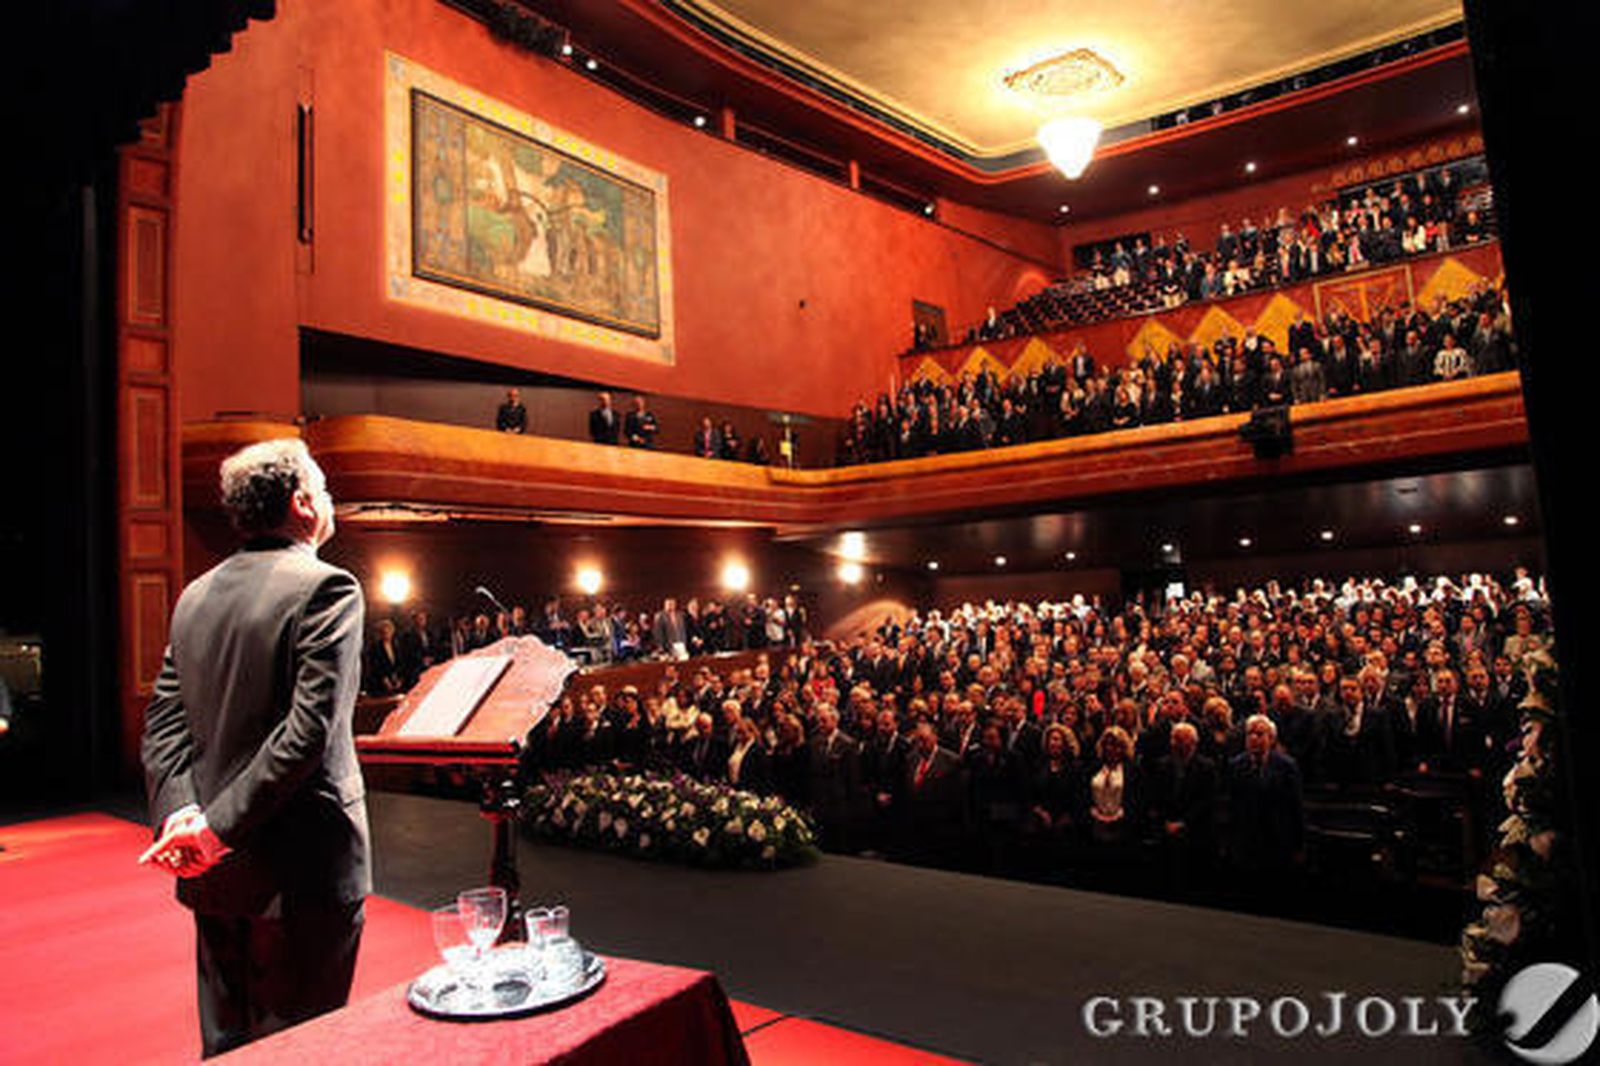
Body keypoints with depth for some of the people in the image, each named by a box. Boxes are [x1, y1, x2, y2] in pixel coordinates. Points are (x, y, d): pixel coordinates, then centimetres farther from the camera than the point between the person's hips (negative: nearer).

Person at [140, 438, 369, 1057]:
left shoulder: (196, 595, 8)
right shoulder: (326, 589, -15)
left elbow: (163, 720, 4)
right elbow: (309, 730, -22)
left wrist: (181, 811, -7)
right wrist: (219, 826, -17)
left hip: (214, 869, 7)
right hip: (300, 867, -7)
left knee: (226, 1041, 21)